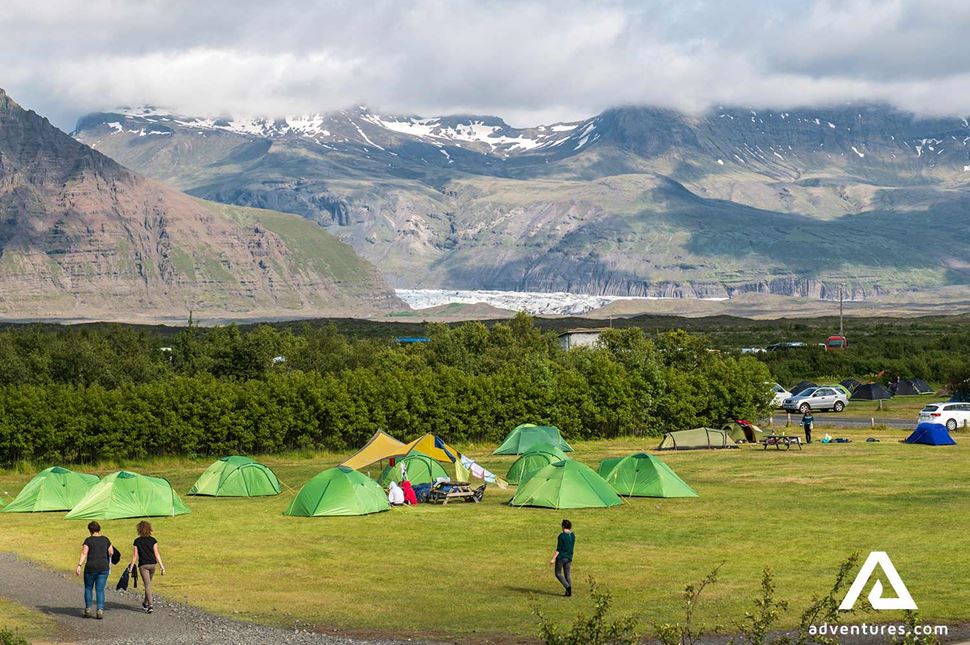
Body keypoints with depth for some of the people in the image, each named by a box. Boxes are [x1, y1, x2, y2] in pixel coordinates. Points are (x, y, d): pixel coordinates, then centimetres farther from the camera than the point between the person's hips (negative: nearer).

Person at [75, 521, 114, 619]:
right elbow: (111, 552, 10)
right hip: (103, 567, 2)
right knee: (100, 590, 5)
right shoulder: (105, 539, 5)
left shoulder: (88, 540, -5)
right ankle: (100, 611, -5)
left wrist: (79, 566, -20)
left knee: (88, 588, 15)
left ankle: (88, 610, 14)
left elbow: (84, 553, -15)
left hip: (91, 567, -2)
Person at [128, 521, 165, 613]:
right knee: (148, 583, 21)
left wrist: (131, 567, 5)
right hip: (152, 564, 3)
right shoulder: (153, 540, 0)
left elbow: (135, 555, -3)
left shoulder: (137, 541, -3)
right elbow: (156, 553, -4)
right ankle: (146, 602, 31)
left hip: (143, 565, -3)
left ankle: (150, 605, -18)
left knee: (147, 584, -5)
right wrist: (161, 566, -4)